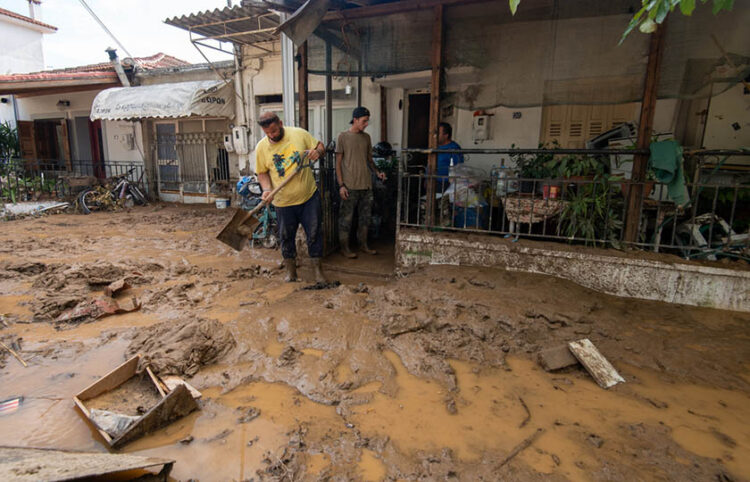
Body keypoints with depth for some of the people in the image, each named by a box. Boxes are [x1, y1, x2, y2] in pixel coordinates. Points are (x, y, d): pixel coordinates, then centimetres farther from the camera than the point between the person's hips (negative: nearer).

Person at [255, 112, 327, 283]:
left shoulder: (299, 134, -6)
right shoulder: (261, 147, -4)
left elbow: (320, 146, 6)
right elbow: (262, 173, 4)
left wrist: (318, 152, -17)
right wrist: (267, 190, -13)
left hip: (309, 196, 0)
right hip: (283, 202, 1)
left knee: (314, 233, 4)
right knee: (286, 237, 11)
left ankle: (317, 269, 19)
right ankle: (291, 270, 30)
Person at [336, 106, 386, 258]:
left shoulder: (366, 137, 11)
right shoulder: (343, 136, -4)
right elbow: (338, 163, -5)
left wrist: (377, 172, -1)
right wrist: (341, 185, -12)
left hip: (366, 184, 6)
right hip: (349, 186, -5)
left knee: (365, 217, 12)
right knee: (346, 218, 2)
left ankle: (363, 245, 26)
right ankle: (344, 248, 13)